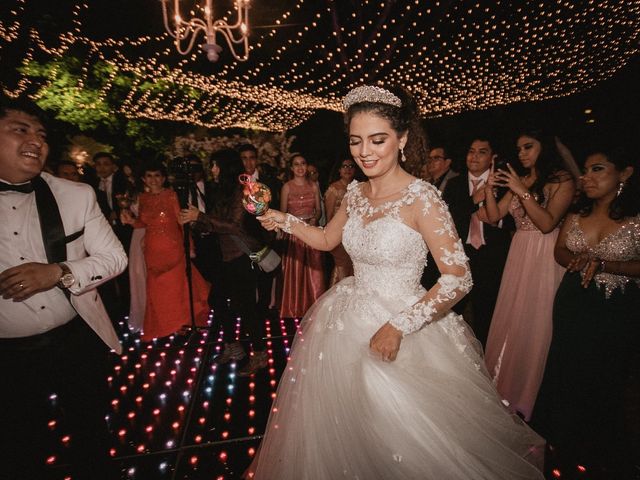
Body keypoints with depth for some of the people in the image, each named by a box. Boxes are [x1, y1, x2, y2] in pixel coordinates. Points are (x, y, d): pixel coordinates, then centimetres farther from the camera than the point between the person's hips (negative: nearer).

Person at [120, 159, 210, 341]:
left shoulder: (171, 195, -11)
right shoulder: (143, 198, 2)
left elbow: (182, 221, -12)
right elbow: (144, 223, 11)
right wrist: (131, 221, -9)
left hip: (173, 248, -4)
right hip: (152, 250, 5)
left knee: (176, 285, 9)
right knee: (157, 289, 15)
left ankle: (180, 321, 32)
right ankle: (164, 326, 35)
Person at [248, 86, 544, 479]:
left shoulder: (421, 199, -19)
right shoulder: (355, 193, 0)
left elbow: (459, 279, -21)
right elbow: (328, 240, 15)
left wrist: (398, 327, -23)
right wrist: (284, 221, 2)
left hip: (401, 325, -6)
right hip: (349, 322, 6)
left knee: (402, 431, 15)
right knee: (346, 424, 25)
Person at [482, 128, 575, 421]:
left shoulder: (562, 180, -4)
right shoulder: (519, 181, 12)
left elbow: (547, 223, -17)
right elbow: (493, 216, 4)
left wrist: (522, 192, -20)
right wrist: (489, 189, -10)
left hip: (546, 257, -5)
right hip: (519, 255, 5)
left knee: (535, 322, 3)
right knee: (510, 319, 11)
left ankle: (526, 395, 24)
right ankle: (505, 385, 30)